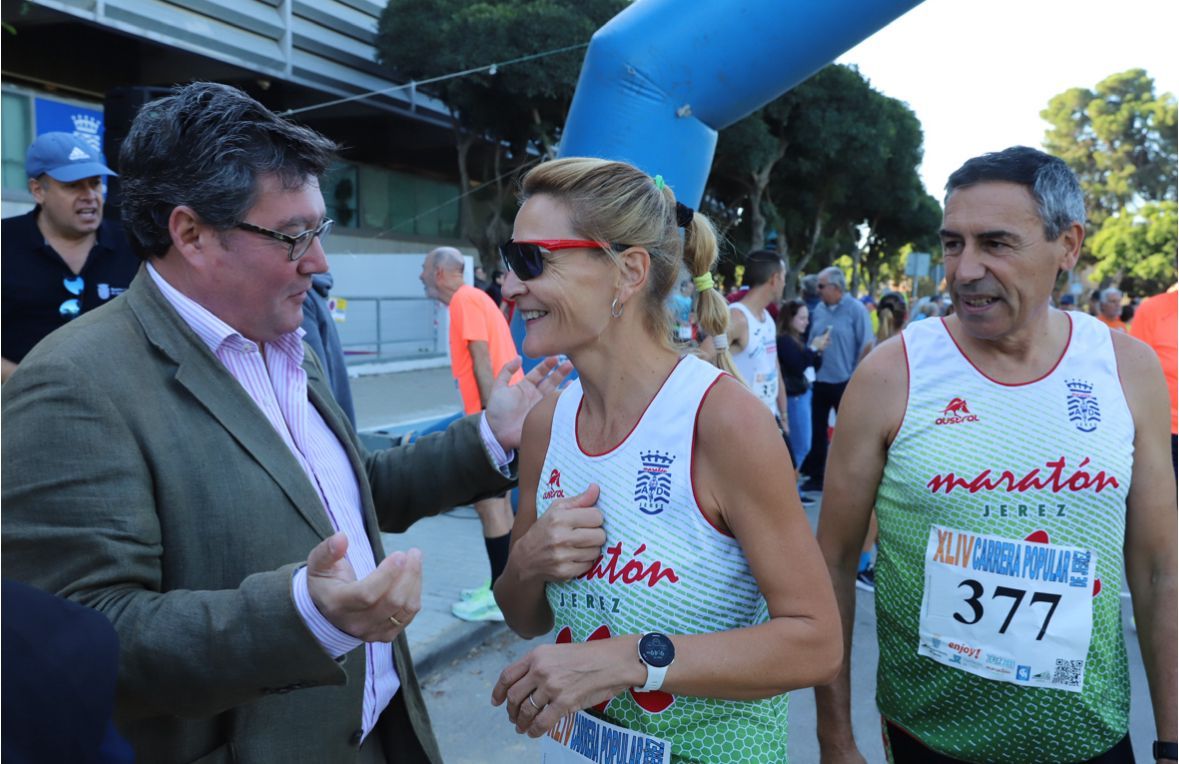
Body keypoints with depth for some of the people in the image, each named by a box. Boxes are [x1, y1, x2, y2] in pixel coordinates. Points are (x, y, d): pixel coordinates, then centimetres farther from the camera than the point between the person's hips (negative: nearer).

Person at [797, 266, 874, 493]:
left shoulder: (856, 309, -9)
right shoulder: (818, 309, 5)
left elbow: (866, 345, -10)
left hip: (845, 382, -5)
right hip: (820, 381, 5)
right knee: (817, 430, 11)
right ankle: (816, 477, 22)